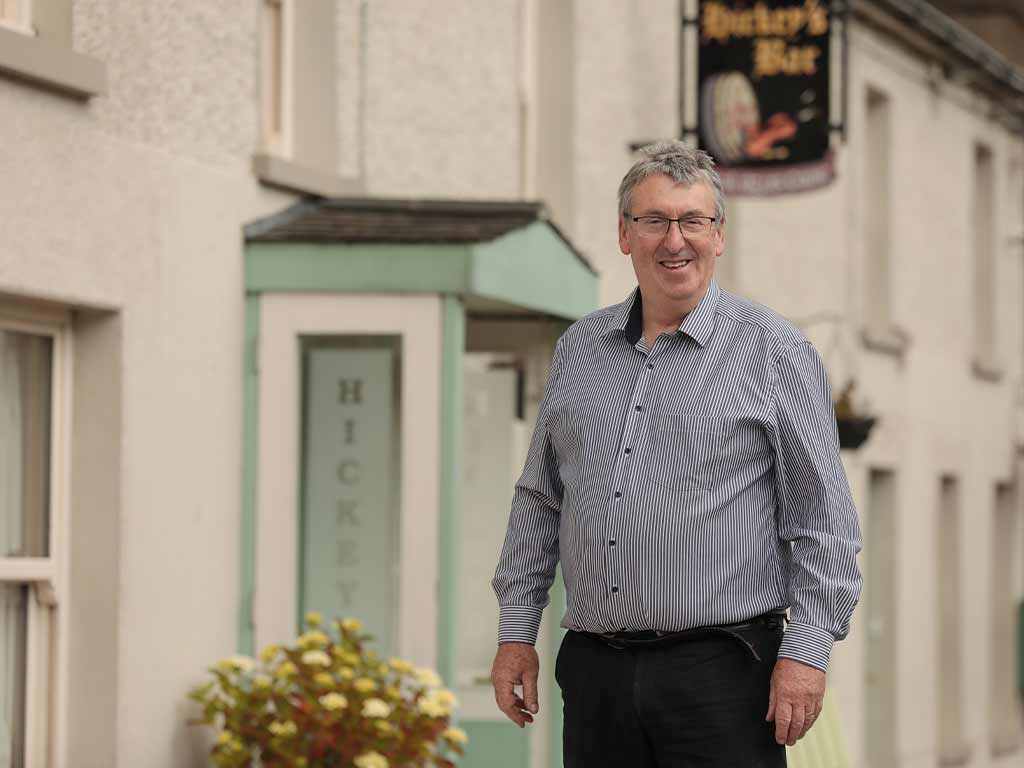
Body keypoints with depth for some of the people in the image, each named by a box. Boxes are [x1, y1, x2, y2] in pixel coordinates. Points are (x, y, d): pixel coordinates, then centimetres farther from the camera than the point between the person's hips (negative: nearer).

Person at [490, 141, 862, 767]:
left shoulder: (774, 351, 0)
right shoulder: (579, 350, 14)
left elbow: (824, 521, -2)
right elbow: (539, 503, 20)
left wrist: (807, 650, -9)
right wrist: (516, 629, 14)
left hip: (721, 669, -4)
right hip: (595, 671, 4)